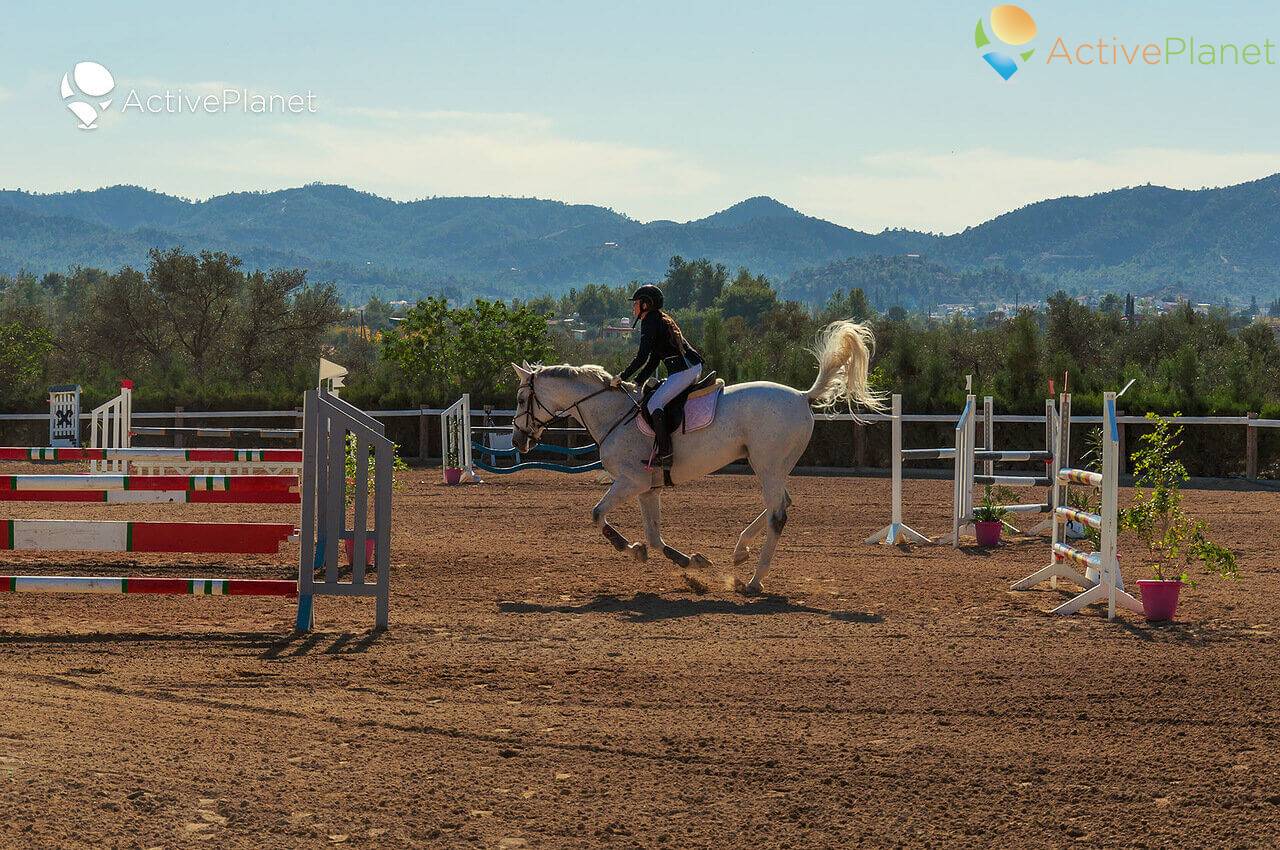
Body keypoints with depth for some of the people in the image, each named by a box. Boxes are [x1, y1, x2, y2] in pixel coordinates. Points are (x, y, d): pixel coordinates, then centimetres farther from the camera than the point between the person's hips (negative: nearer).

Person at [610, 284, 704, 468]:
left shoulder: (650, 322, -7)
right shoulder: (661, 320, 23)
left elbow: (642, 358, -14)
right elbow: (653, 361, 23)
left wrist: (623, 377, -4)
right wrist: (636, 383, 18)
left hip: (685, 369, -11)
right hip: (692, 369, 11)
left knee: (654, 404, -16)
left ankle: (665, 456, -25)